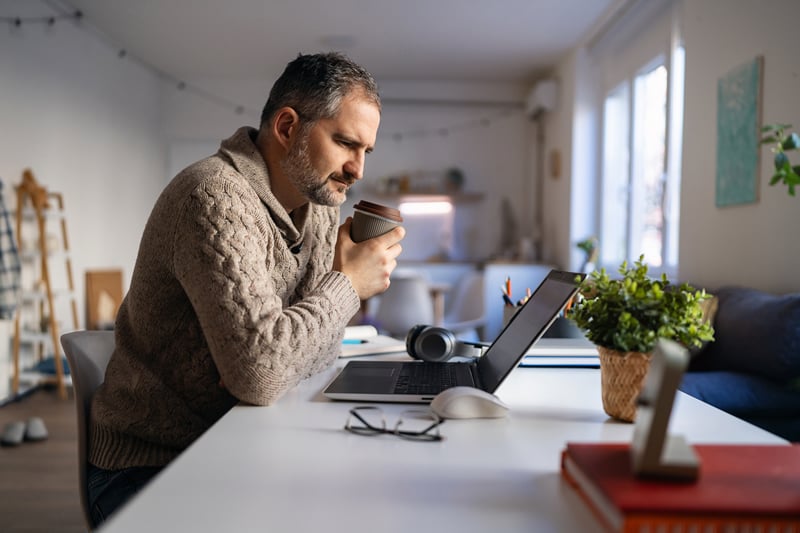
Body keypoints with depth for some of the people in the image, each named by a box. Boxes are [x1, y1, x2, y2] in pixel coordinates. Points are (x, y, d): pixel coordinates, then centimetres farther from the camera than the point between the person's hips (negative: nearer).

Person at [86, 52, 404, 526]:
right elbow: (258, 371, -33)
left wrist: (261, 362, -15)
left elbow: (323, 343, 8)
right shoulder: (216, 198, -24)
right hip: (150, 467, -7)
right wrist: (347, 284, -19)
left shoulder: (322, 205, 4)